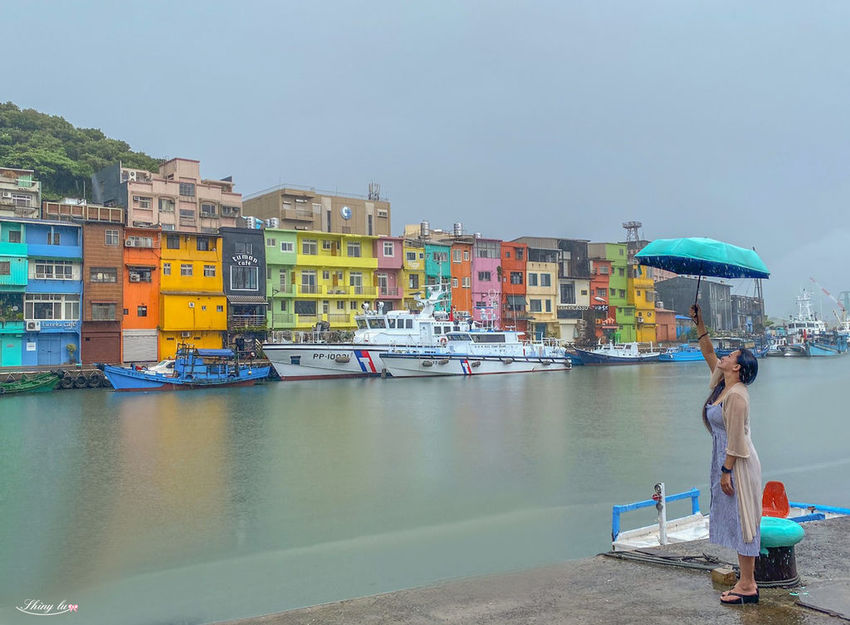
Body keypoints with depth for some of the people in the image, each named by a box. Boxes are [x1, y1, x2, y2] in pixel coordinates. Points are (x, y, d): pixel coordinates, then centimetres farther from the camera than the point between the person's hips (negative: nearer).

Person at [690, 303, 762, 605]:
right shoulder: (722, 384, 7)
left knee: (741, 520, -4)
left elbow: (736, 439, -21)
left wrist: (726, 472, -20)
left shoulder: (736, 395, -19)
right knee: (735, 520, 12)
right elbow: (708, 353, 20)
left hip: (738, 464, -9)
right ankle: (746, 580, 19)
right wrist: (699, 324, 15)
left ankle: (747, 586, 3)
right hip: (726, 461, 9)